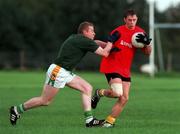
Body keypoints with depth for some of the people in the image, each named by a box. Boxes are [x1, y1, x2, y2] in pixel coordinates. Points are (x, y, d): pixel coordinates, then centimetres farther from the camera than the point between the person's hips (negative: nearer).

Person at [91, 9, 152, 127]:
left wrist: (147, 43, -15)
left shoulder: (140, 32, 5)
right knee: (117, 93, -24)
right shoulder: (118, 31, -6)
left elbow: (148, 53, 6)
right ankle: (100, 93, 6)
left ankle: (110, 121, 8)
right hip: (111, 66, -5)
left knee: (124, 99, -3)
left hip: (125, 70, 5)